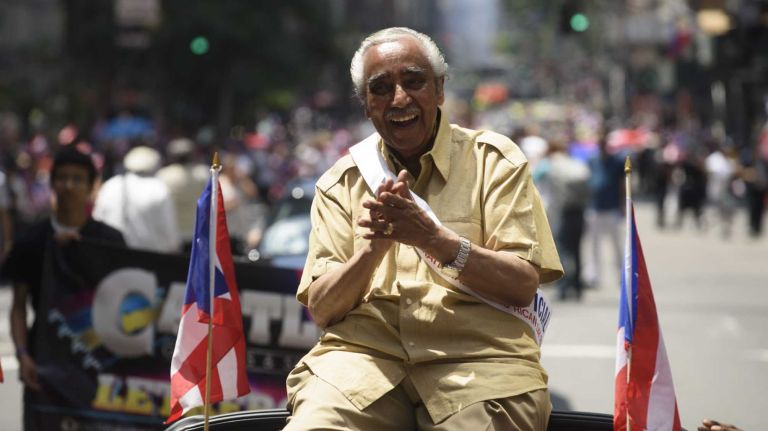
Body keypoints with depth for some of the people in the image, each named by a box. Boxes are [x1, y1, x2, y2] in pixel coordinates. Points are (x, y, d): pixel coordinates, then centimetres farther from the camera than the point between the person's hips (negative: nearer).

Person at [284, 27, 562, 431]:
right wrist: (373, 248, -12)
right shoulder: (341, 181, 14)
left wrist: (435, 239, -15)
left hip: (476, 356, 0)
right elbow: (320, 308, 6)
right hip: (363, 351, 1)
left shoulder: (493, 160, 8)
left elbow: (524, 285, -1)